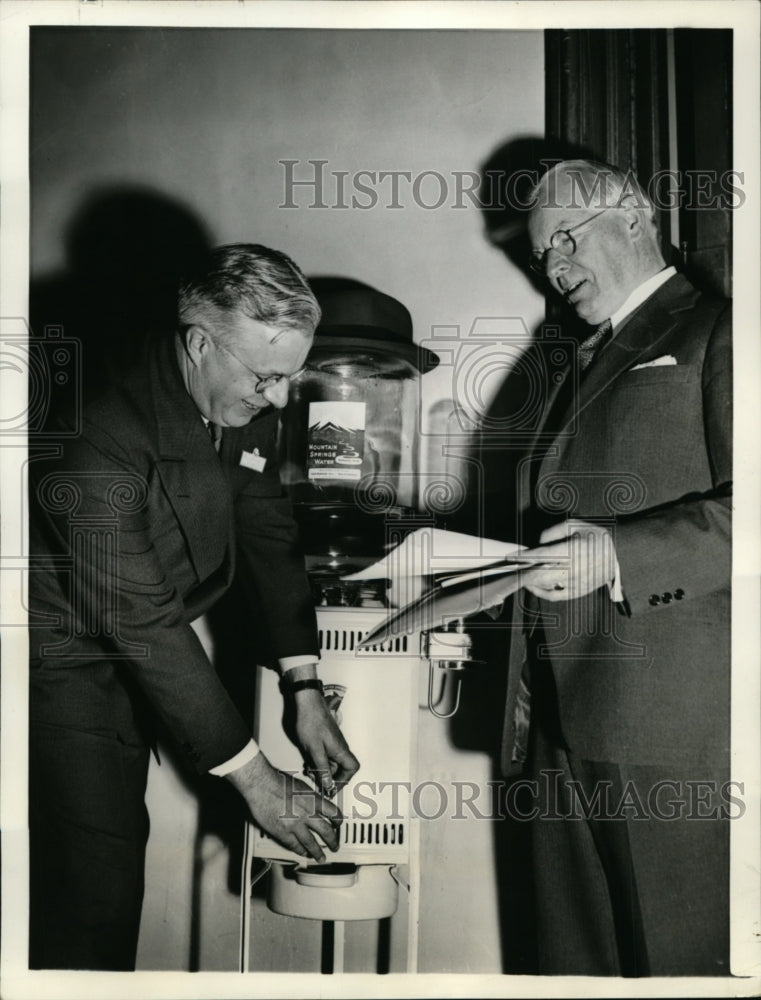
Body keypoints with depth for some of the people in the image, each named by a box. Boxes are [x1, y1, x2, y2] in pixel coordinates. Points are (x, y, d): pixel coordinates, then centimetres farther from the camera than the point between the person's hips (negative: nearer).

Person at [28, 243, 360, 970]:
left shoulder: (246, 406, -8)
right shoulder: (108, 437, -32)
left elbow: (269, 534, 1)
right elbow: (143, 622, -30)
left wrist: (304, 690, -6)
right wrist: (254, 780, -25)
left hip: (132, 655, 8)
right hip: (67, 659, -7)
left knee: (119, 845, 18)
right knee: (96, 885, -6)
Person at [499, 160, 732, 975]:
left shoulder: (717, 334, -2)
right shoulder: (585, 363, 23)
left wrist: (618, 554, -23)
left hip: (670, 732, -7)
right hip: (564, 720, 7)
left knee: (679, 958, 3)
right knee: (571, 952, 12)